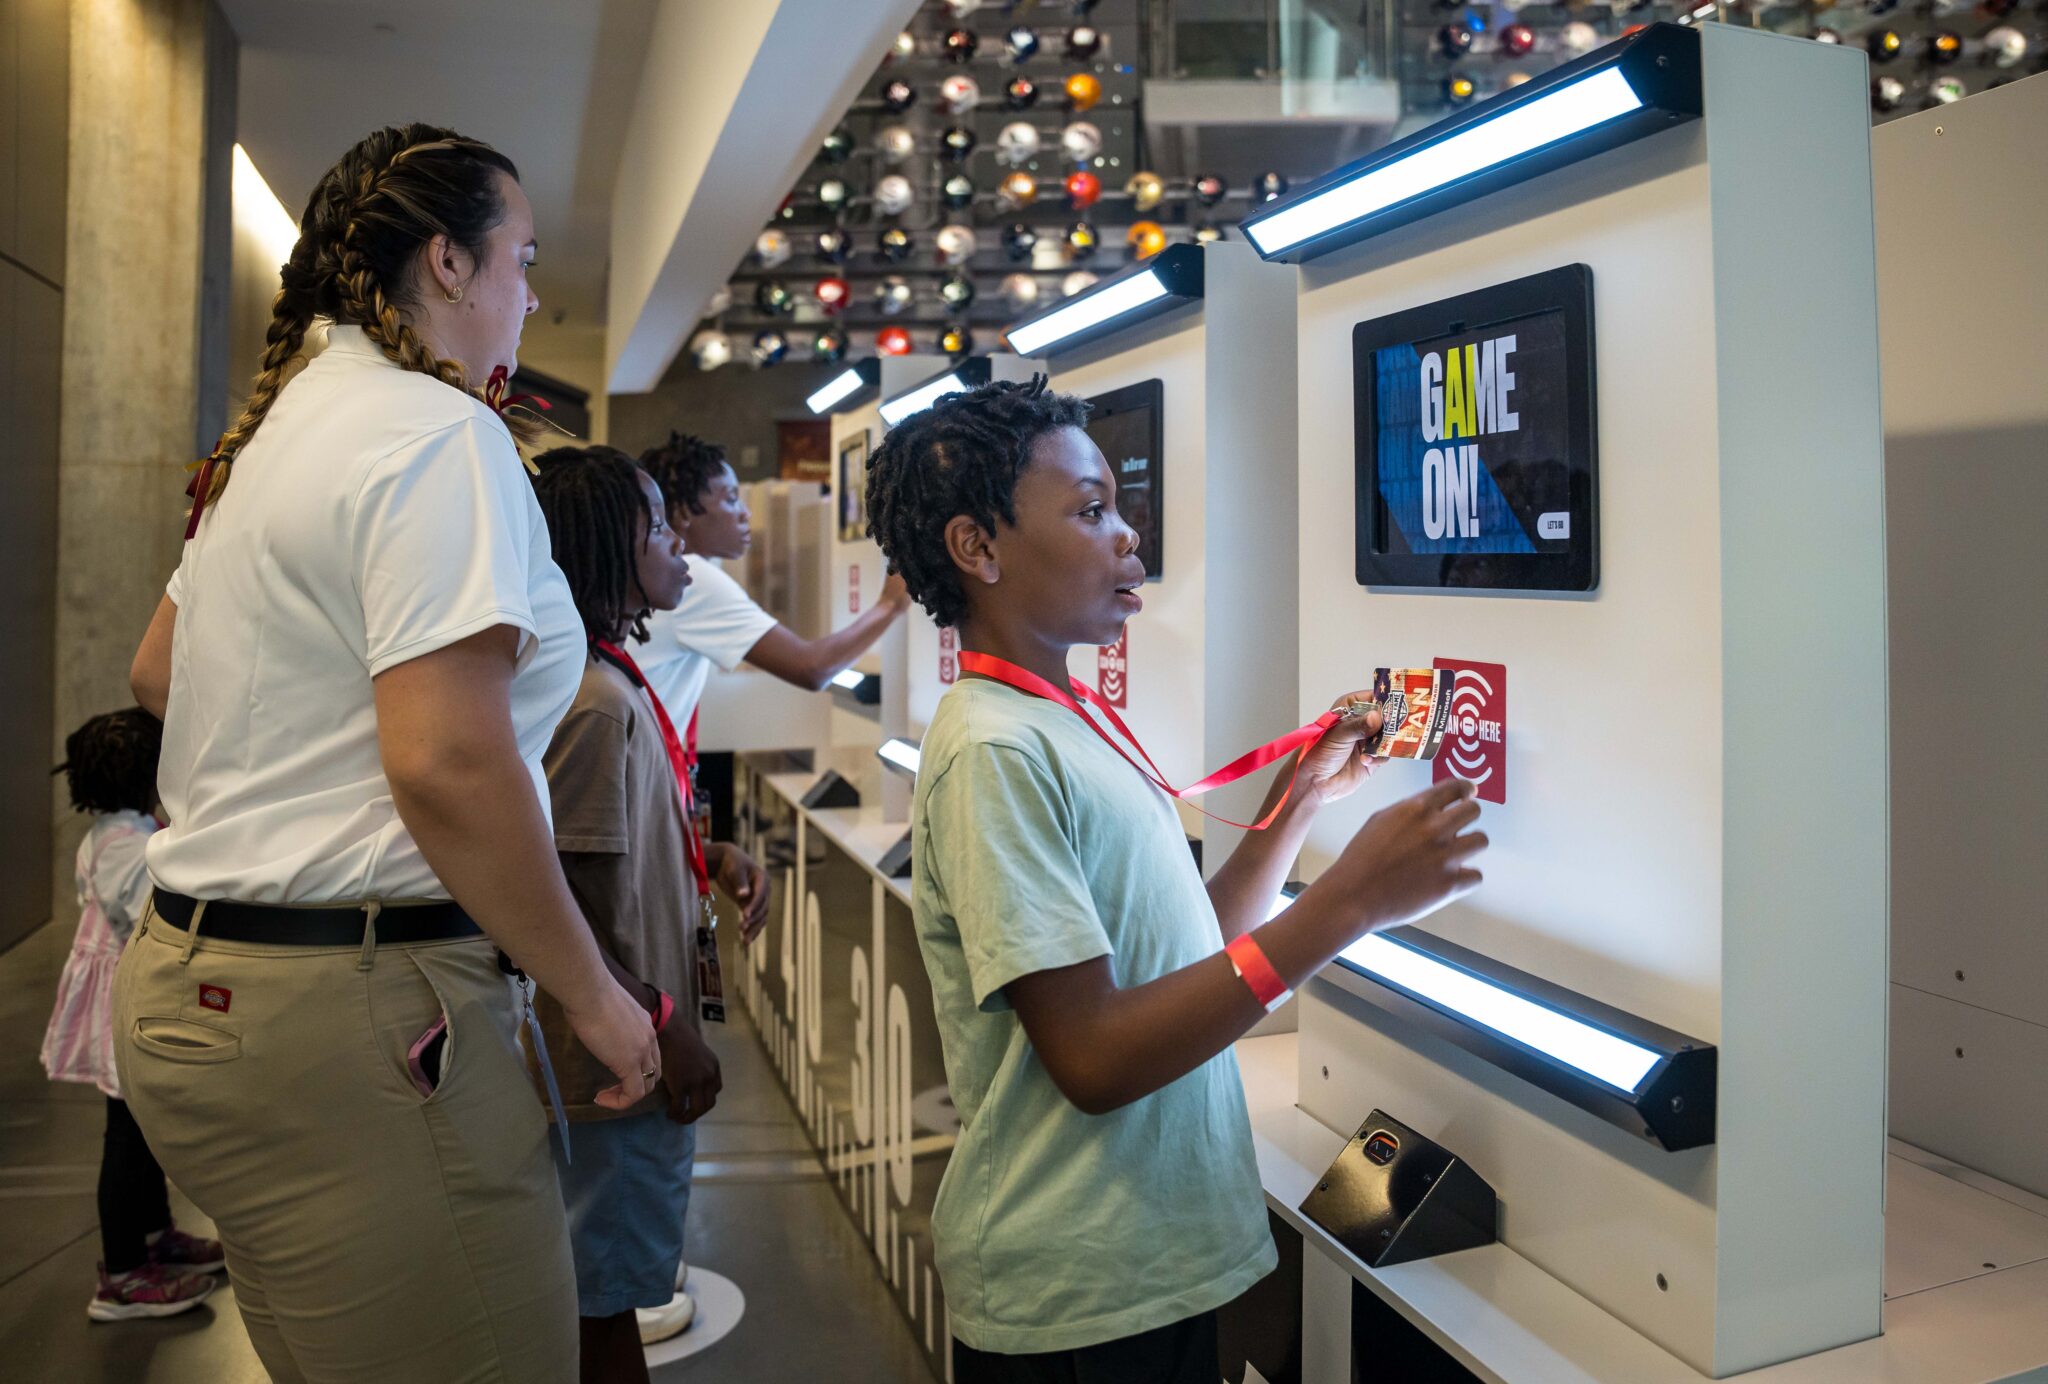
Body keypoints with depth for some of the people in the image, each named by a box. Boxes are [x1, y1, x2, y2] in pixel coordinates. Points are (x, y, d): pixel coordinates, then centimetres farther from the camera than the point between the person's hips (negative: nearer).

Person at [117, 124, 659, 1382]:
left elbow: (157, 673, 27)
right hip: (347, 1002, -11)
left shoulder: (281, 428, 16)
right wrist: (593, 994, -15)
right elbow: (448, 764, -25)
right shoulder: (440, 435, -15)